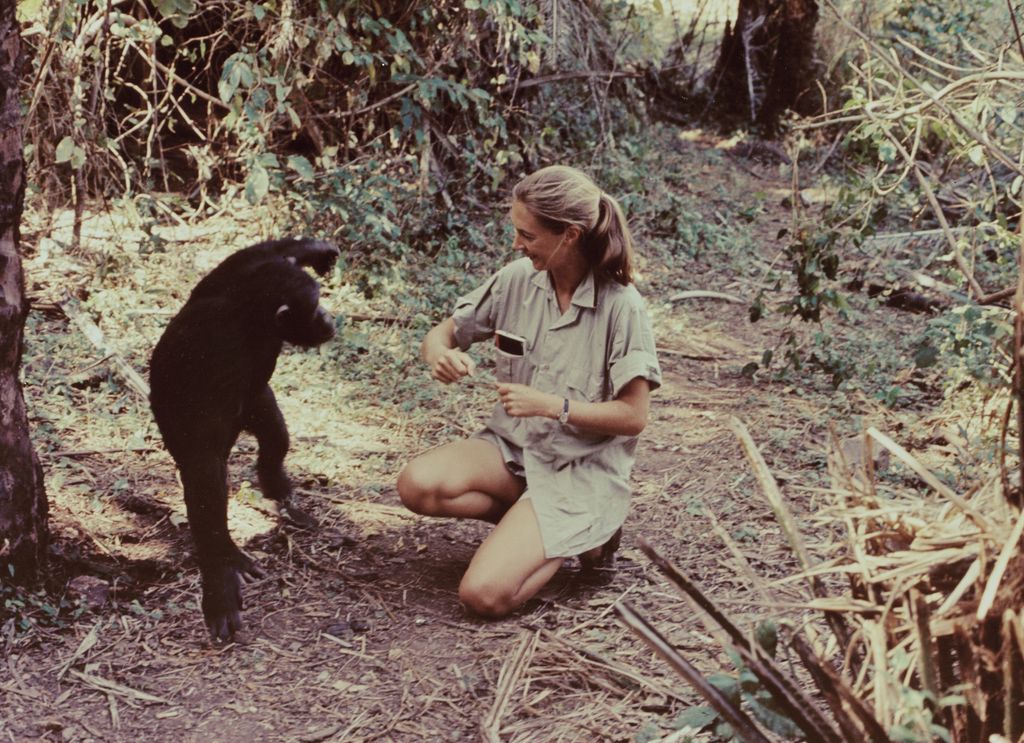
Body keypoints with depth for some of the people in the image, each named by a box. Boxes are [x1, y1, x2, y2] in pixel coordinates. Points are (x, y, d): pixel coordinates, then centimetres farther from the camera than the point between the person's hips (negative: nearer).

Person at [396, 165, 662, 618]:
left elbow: (633, 416, -14)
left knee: (484, 595, -21)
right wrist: (440, 353, -19)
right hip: (514, 446, 5)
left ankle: (585, 532, 6)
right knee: (417, 485, -24)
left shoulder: (620, 305, -17)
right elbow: (441, 336, 5)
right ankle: (536, 526, 0)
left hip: (582, 468, -5)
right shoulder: (518, 279, -3)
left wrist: (553, 406, -24)